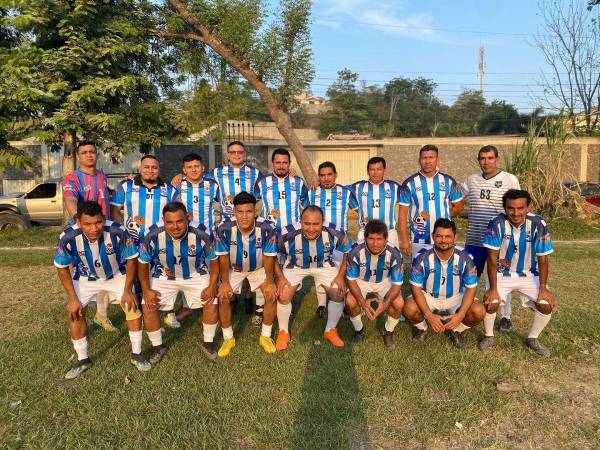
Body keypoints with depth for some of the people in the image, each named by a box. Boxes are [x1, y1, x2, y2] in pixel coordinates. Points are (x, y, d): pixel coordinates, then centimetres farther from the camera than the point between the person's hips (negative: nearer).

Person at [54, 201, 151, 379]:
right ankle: (83, 360, 13)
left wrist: (127, 290, -18)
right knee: (74, 312, -9)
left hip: (117, 275, -1)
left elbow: (131, 260, -17)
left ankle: (136, 354, 5)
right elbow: (62, 269, -12)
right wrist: (72, 298, -14)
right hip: (85, 278, 1)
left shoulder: (118, 232, -36)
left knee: (132, 305, -13)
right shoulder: (68, 237, -32)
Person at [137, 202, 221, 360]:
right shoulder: (152, 235, -27)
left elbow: (214, 260, -12)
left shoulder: (202, 233, -29)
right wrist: (146, 290, -12)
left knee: (211, 302, -16)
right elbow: (143, 263, -9)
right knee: (148, 306, -13)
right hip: (163, 277, 1)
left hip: (196, 275, 0)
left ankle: (208, 343, 8)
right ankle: (157, 347, 11)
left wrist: (212, 287, -17)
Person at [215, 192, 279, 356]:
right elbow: (223, 257, -16)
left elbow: (269, 257, -18)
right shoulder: (224, 229, -30)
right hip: (234, 269, 0)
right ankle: (228, 338, 7)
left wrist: (269, 281, -18)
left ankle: (265, 336, 4)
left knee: (272, 294, -17)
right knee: (223, 298, -16)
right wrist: (225, 282, -17)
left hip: (259, 268, 0)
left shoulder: (266, 228, -31)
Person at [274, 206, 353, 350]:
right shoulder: (287, 234, -35)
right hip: (295, 266, -1)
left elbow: (348, 251, -10)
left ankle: (330, 331, 17)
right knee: (283, 296, -14)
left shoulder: (335, 233, -31)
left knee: (339, 294, -8)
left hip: (324, 265, 1)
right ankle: (283, 332, 13)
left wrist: (341, 275, -12)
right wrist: (280, 277, -18)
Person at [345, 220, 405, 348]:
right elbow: (351, 280, -19)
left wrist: (385, 304, -36)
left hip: (384, 281, 0)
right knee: (350, 302, -27)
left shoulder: (394, 254, -28)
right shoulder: (356, 252, -29)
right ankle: (359, 330, 5)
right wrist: (362, 302, -33)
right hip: (361, 281, 0)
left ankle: (388, 331, 7)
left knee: (399, 304, -25)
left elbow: (397, 284, -20)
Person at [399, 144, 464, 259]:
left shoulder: (448, 181, 5)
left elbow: (459, 205, 14)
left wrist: (445, 217, 1)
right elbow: (403, 213, -1)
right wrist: (404, 240, -6)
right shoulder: (410, 183, -1)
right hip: (419, 241, -1)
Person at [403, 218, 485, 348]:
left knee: (479, 312, -24)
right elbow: (416, 287, -17)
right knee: (409, 310, -30)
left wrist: (460, 315, -26)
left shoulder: (465, 258, -19)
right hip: (428, 297, -1)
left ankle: (456, 329, 10)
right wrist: (429, 315, -28)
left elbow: (471, 288, -13)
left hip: (455, 298, 1)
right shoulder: (422, 258, -22)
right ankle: (421, 327, 8)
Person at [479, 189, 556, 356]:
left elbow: (542, 259, -8)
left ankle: (532, 339, 15)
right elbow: (492, 258, -19)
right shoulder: (496, 224, -23)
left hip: (529, 274, 2)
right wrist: (493, 289, -21)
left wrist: (543, 288, -12)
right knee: (490, 303, -21)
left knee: (546, 305, -13)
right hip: (501, 273, -2)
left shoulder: (538, 225, -17)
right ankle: (489, 336, 9)